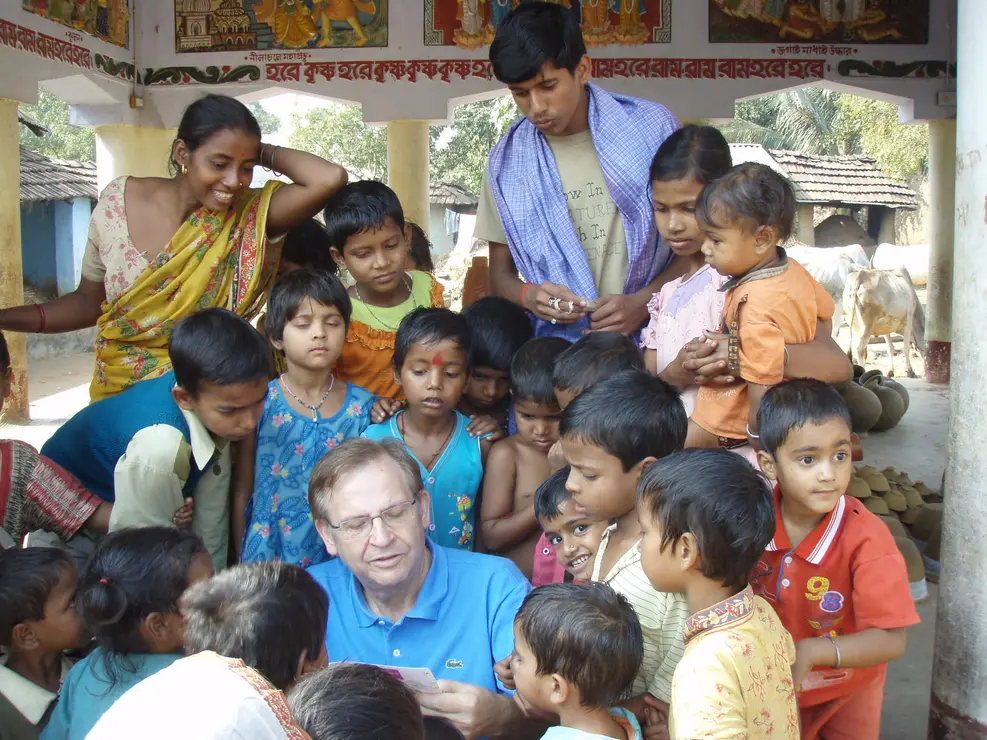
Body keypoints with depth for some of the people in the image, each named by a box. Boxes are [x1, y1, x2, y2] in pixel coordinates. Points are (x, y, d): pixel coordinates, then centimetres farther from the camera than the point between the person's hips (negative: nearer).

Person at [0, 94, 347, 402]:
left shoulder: (249, 216, -11)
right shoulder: (119, 200, -5)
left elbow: (331, 178, -26)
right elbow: (89, 301, 6)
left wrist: (258, 151, -13)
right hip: (118, 399, 2)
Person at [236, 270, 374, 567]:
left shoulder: (363, 407, -6)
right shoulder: (259, 402, -9)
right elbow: (242, 492, -2)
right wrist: (243, 565, 1)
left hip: (339, 560, 1)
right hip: (267, 558, -1)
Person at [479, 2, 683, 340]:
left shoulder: (651, 127, 1)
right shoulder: (508, 160, 6)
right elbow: (500, 273, 13)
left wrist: (642, 302, -10)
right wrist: (527, 295, -9)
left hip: (647, 336, -1)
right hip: (557, 346, 1)